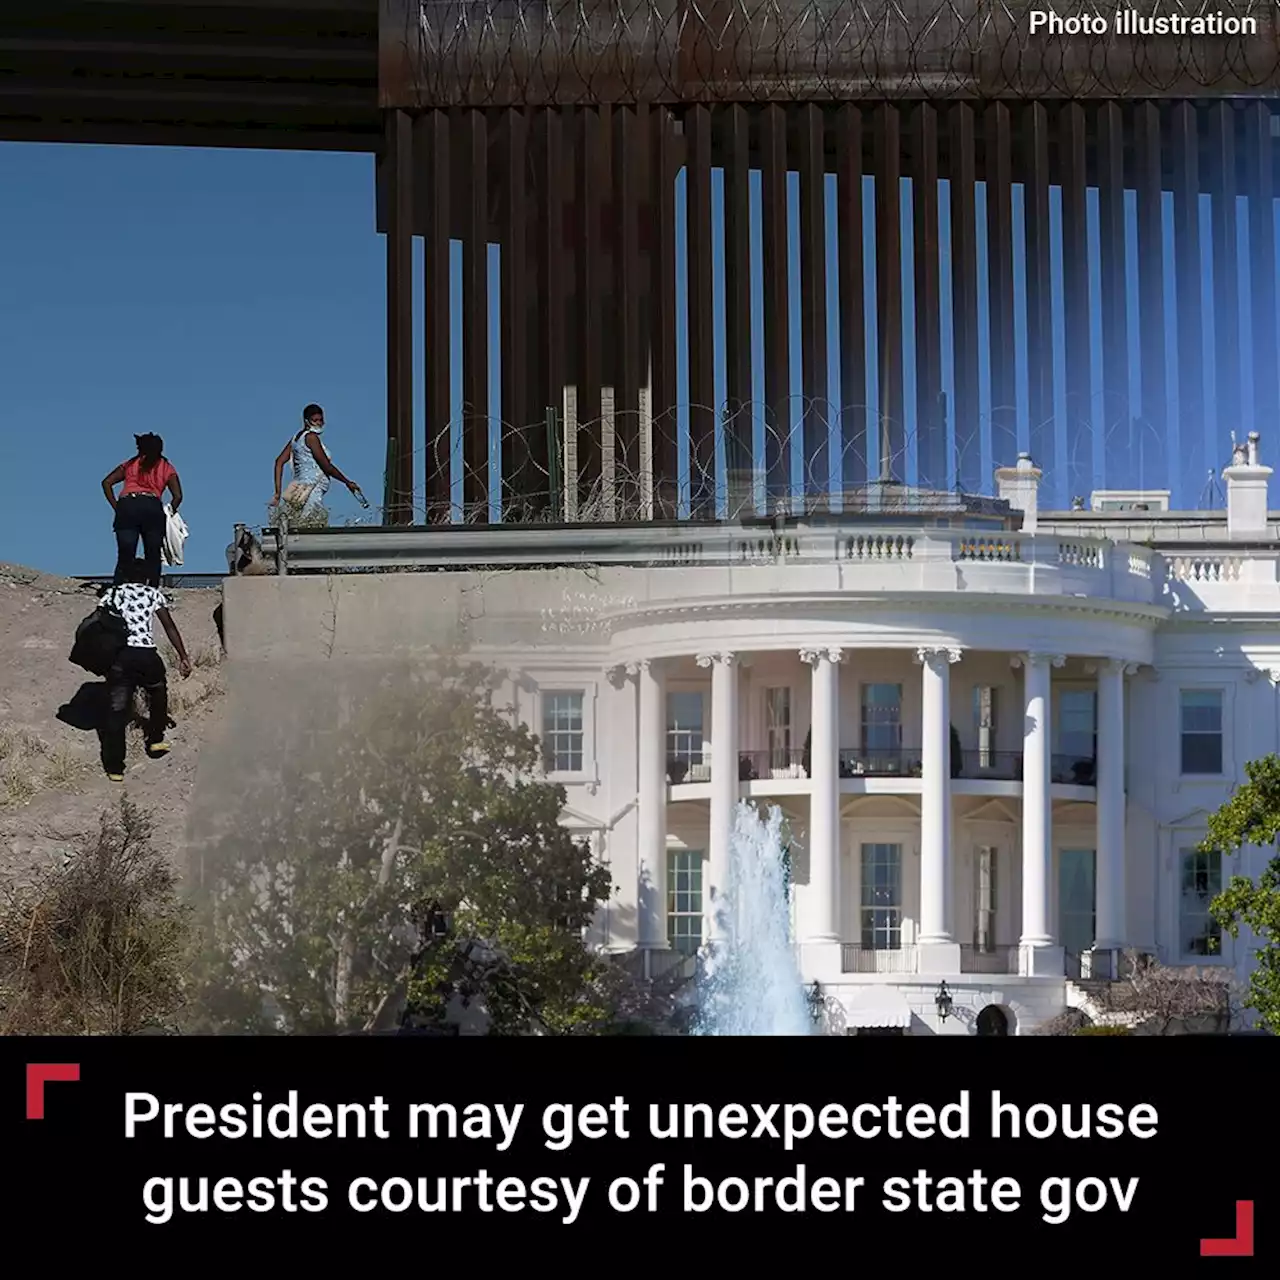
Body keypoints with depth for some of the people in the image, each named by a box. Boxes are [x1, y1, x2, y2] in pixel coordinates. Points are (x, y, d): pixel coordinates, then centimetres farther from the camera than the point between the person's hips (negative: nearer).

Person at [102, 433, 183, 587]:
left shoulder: (129, 465, 25)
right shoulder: (167, 468, 21)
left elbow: (107, 482, 14)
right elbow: (178, 496, 9)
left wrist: (116, 507, 12)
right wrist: (169, 514, 20)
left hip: (126, 506, 1)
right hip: (152, 507, -1)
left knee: (124, 557, -3)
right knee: (153, 557, 3)